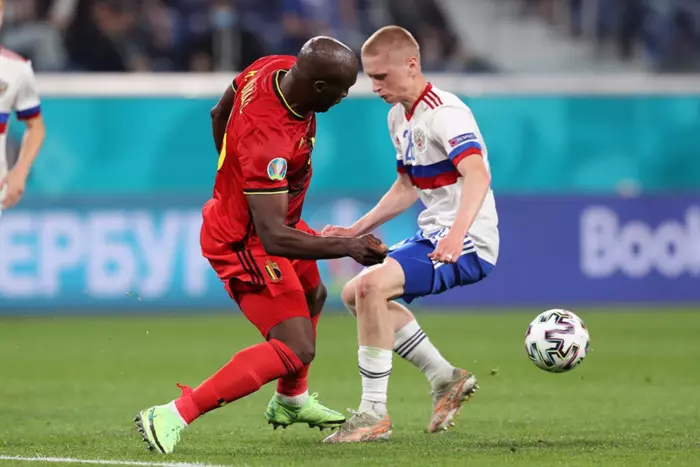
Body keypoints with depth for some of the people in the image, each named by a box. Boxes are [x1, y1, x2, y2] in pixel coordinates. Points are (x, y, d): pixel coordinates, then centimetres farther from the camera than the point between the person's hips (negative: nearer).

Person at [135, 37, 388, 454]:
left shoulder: (274, 68, -14)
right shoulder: (268, 141, -40)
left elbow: (220, 113, 9)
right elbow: (274, 238, -40)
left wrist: (236, 178, 24)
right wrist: (347, 247, -42)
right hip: (245, 244, -10)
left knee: (312, 296, 31)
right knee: (295, 350, -14)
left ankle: (291, 402, 53)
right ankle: (174, 417, -16)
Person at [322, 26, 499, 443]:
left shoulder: (444, 113, -18)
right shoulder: (399, 118, 12)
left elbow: (478, 175, -35)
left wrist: (456, 235, -50)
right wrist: (355, 232, 19)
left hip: (468, 242, -10)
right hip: (433, 237, 11)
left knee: (371, 285, -27)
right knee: (355, 294, 16)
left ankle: (375, 415, -20)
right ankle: (446, 379, 19)